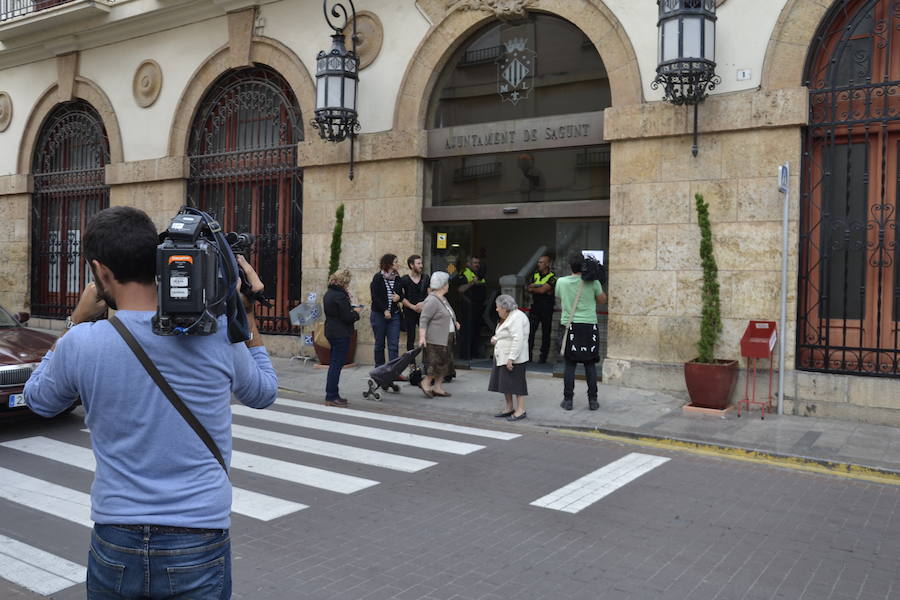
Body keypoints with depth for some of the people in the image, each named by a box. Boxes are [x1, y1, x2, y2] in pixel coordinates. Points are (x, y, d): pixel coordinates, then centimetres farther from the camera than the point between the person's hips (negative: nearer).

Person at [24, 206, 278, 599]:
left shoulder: (82, 343, -12)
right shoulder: (218, 332, -12)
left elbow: (38, 401, 11)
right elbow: (264, 393, 9)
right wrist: (245, 311, 7)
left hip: (115, 542, 1)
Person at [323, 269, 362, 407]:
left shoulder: (329, 294, 11)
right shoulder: (340, 296, -19)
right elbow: (347, 317, -20)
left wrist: (347, 300, 13)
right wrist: (356, 312, -1)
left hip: (331, 332, 10)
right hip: (341, 334, -10)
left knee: (334, 364, 15)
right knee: (337, 364, -4)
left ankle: (332, 395, 21)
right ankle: (331, 397, 0)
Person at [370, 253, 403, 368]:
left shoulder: (397, 278, 6)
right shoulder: (378, 277, -7)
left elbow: (401, 294, 15)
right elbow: (375, 297, -11)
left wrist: (398, 297, -9)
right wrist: (385, 310, -17)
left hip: (394, 315, 3)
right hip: (379, 315, -3)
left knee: (394, 344, -4)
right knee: (379, 344, 8)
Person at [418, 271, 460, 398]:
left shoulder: (443, 299, 15)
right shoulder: (432, 300, -16)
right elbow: (423, 319, -19)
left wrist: (454, 322, 17)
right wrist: (422, 337, -25)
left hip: (446, 338, 10)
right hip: (436, 339, -10)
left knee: (446, 362, 10)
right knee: (438, 362, -9)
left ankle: (437, 387, 16)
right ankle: (426, 382, 7)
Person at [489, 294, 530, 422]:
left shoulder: (517, 318, -18)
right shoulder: (507, 317, 15)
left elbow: (518, 339, -25)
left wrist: (511, 358, -27)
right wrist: (495, 338, 9)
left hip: (513, 358, -10)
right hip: (502, 357, 10)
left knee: (516, 382, -5)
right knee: (504, 382, 13)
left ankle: (520, 410, 1)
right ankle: (509, 408, 23)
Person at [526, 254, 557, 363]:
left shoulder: (552, 277, -5)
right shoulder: (535, 275, 12)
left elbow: (542, 290, -16)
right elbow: (528, 287, 3)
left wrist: (532, 288, -1)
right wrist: (539, 287, -11)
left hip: (547, 308, -4)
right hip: (535, 307, 4)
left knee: (546, 333, 4)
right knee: (530, 332, -4)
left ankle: (543, 357, 11)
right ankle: (528, 356, 0)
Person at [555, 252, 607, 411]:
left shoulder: (561, 282, -2)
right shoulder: (592, 282, -6)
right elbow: (602, 300, 6)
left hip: (570, 326, 1)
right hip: (589, 325, 0)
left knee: (570, 365, 6)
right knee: (590, 365, 6)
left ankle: (568, 400, 7)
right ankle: (593, 400, 9)